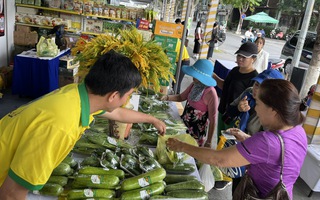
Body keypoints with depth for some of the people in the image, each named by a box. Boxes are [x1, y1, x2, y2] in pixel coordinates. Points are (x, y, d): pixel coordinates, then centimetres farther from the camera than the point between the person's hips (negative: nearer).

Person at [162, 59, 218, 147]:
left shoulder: (211, 93, -25)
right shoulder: (194, 85, -5)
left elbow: (212, 120, -18)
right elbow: (182, 97, 12)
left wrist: (208, 142, -13)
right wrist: (167, 97, -7)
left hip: (196, 132, -6)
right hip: (184, 125, 7)